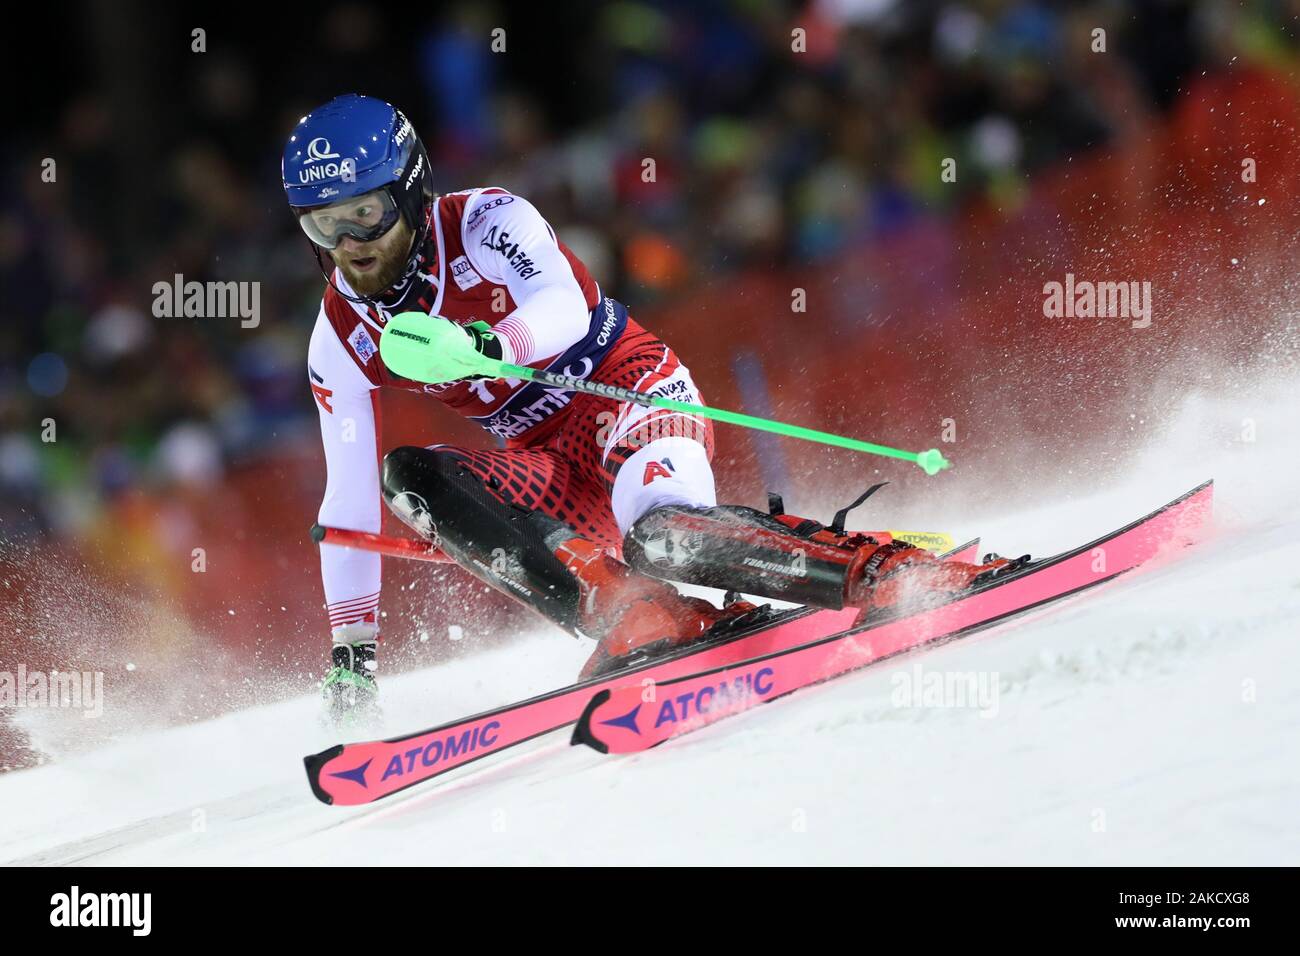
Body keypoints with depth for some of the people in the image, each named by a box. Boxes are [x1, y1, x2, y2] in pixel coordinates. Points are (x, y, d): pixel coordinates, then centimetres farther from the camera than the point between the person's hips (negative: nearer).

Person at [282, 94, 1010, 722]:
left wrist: (489, 345, -55)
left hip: (632, 392, -6)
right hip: (552, 467, 6)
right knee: (407, 477, -23)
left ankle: (896, 572, -30)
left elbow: (564, 308, -33)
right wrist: (351, 651, -1)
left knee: (663, 536, -37)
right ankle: (638, 616, -35)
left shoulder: (484, 221, -15)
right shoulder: (341, 339, 0)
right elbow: (348, 497, 2)